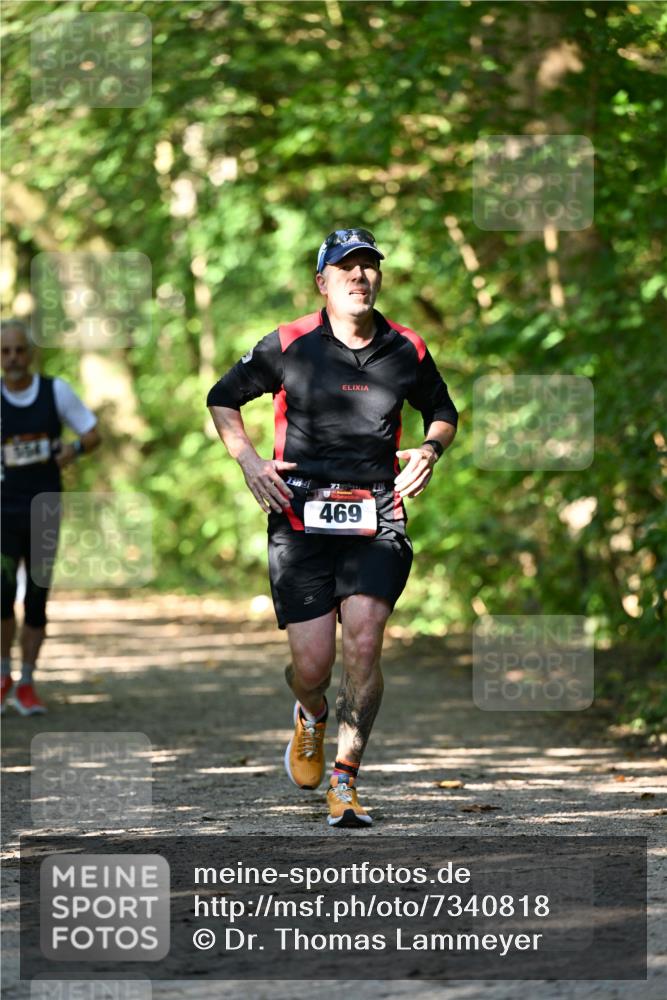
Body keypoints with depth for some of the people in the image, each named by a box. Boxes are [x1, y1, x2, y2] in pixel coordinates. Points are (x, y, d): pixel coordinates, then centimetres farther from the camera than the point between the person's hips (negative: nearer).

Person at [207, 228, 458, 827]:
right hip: (300, 518, -1)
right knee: (312, 666, -4)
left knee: (364, 646, -17)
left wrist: (431, 448, 2)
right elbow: (223, 399, 11)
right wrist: (248, 459, -3)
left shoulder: (407, 351, 5)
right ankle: (311, 716, 35)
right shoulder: (289, 346, -2)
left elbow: (443, 413, 23)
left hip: (376, 518, 1)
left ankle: (346, 782, -3)